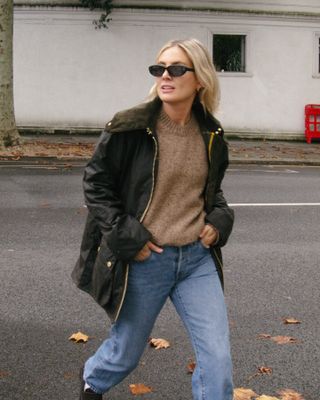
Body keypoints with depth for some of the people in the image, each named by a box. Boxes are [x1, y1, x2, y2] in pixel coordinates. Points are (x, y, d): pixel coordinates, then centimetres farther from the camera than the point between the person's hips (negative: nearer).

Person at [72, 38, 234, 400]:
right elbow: (95, 182, -5)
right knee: (126, 353, 16)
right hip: (143, 261, -3)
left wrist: (219, 218, 0)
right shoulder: (129, 128, -12)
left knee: (218, 359, -1)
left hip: (198, 258, 4)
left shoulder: (211, 135, 3)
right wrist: (125, 235, -13)